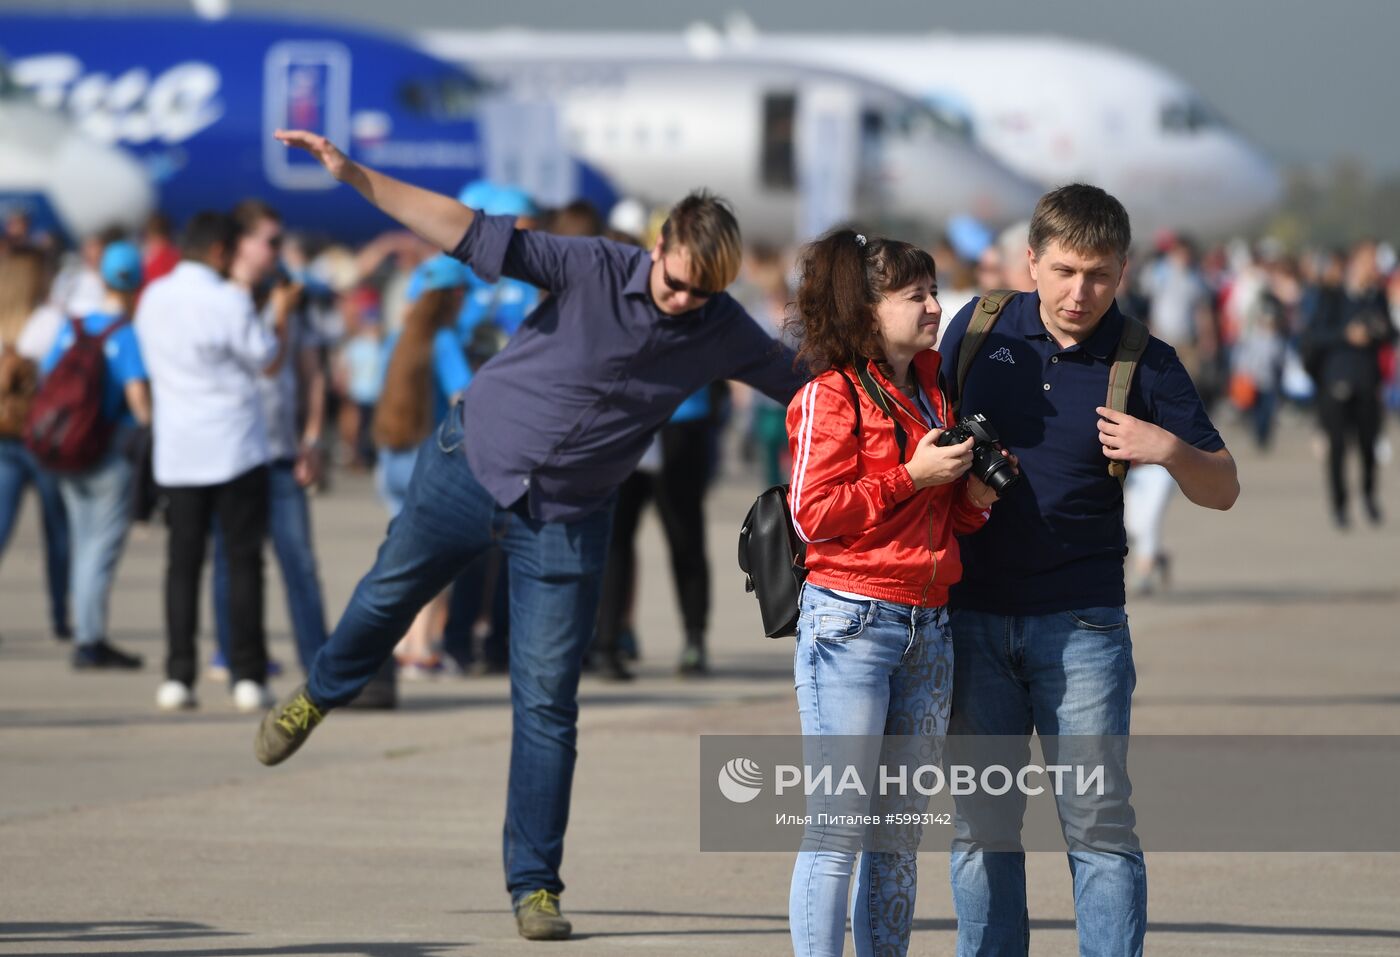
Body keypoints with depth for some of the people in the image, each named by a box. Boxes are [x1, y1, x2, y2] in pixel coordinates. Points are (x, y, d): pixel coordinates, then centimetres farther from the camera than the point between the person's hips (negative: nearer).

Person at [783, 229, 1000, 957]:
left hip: (928, 625, 7)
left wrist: (975, 498, 4)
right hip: (851, 622, -7)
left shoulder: (933, 392, 16)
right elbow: (813, 513, -13)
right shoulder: (833, 395, -6)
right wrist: (911, 476, -15)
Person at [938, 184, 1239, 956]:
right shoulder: (979, 329, 2)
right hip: (974, 616, 2)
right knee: (978, 825, 6)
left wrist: (1168, 450, -16)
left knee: (1099, 822, -4)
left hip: (1080, 623, -2)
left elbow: (1223, 489, 3)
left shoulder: (1144, 366, -2)